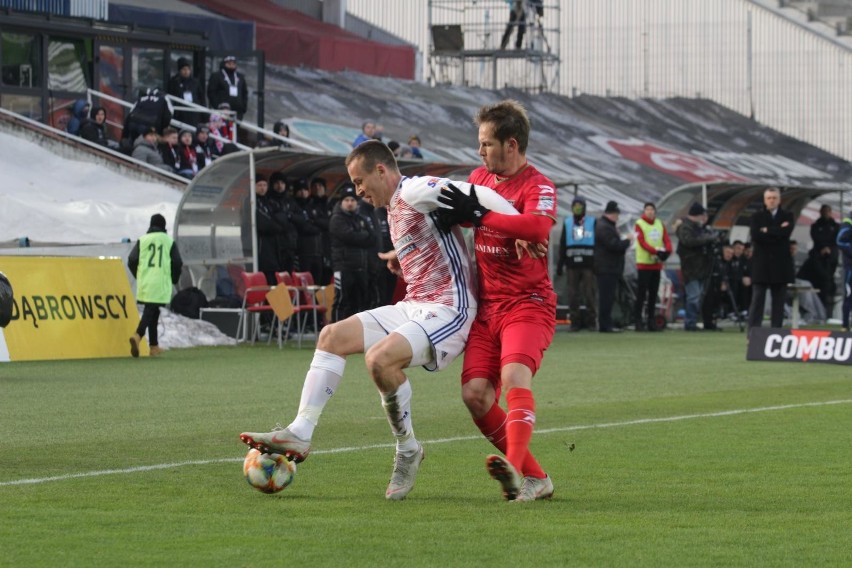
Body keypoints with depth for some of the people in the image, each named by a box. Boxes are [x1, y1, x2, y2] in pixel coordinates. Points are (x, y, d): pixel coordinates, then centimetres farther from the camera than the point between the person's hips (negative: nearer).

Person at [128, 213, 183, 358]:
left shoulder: (142, 240, 7)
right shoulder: (169, 241, 3)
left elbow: (132, 260, 4)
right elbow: (177, 263, 1)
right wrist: (173, 280, 17)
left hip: (145, 282, 3)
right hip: (160, 284, -3)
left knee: (151, 312, 15)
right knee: (151, 312, -8)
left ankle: (154, 346, 17)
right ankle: (138, 335, -33)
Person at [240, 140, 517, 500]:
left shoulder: (416, 191, -12)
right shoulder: (394, 209, 18)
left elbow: (477, 195, -21)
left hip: (447, 309, -10)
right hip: (412, 307, 10)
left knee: (380, 358, -30)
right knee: (332, 337, 1)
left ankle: (408, 452, -10)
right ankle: (300, 434, -2)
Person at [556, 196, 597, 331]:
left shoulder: (593, 223, 4)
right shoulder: (567, 223, 13)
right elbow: (562, 245, 14)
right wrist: (560, 265, 9)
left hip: (588, 264, -3)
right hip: (572, 265, 3)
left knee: (590, 294, -3)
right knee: (573, 295, 1)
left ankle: (591, 321, 2)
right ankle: (575, 322, 5)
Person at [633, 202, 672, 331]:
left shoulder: (660, 224, 12)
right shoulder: (639, 224, -4)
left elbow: (667, 240, 4)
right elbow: (642, 242, -15)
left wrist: (667, 251, -17)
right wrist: (656, 251, -26)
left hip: (657, 264, 5)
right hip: (644, 263, -5)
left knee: (653, 294, 8)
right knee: (641, 294, -6)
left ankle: (651, 321, 13)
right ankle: (638, 321, -4)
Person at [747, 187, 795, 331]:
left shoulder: (787, 216, 9)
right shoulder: (757, 217, 9)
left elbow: (786, 233, -10)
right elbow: (755, 235, -9)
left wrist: (767, 231, -6)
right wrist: (777, 232, -9)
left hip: (780, 264, 1)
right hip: (761, 264, -1)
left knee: (779, 301, 2)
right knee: (757, 299, -4)